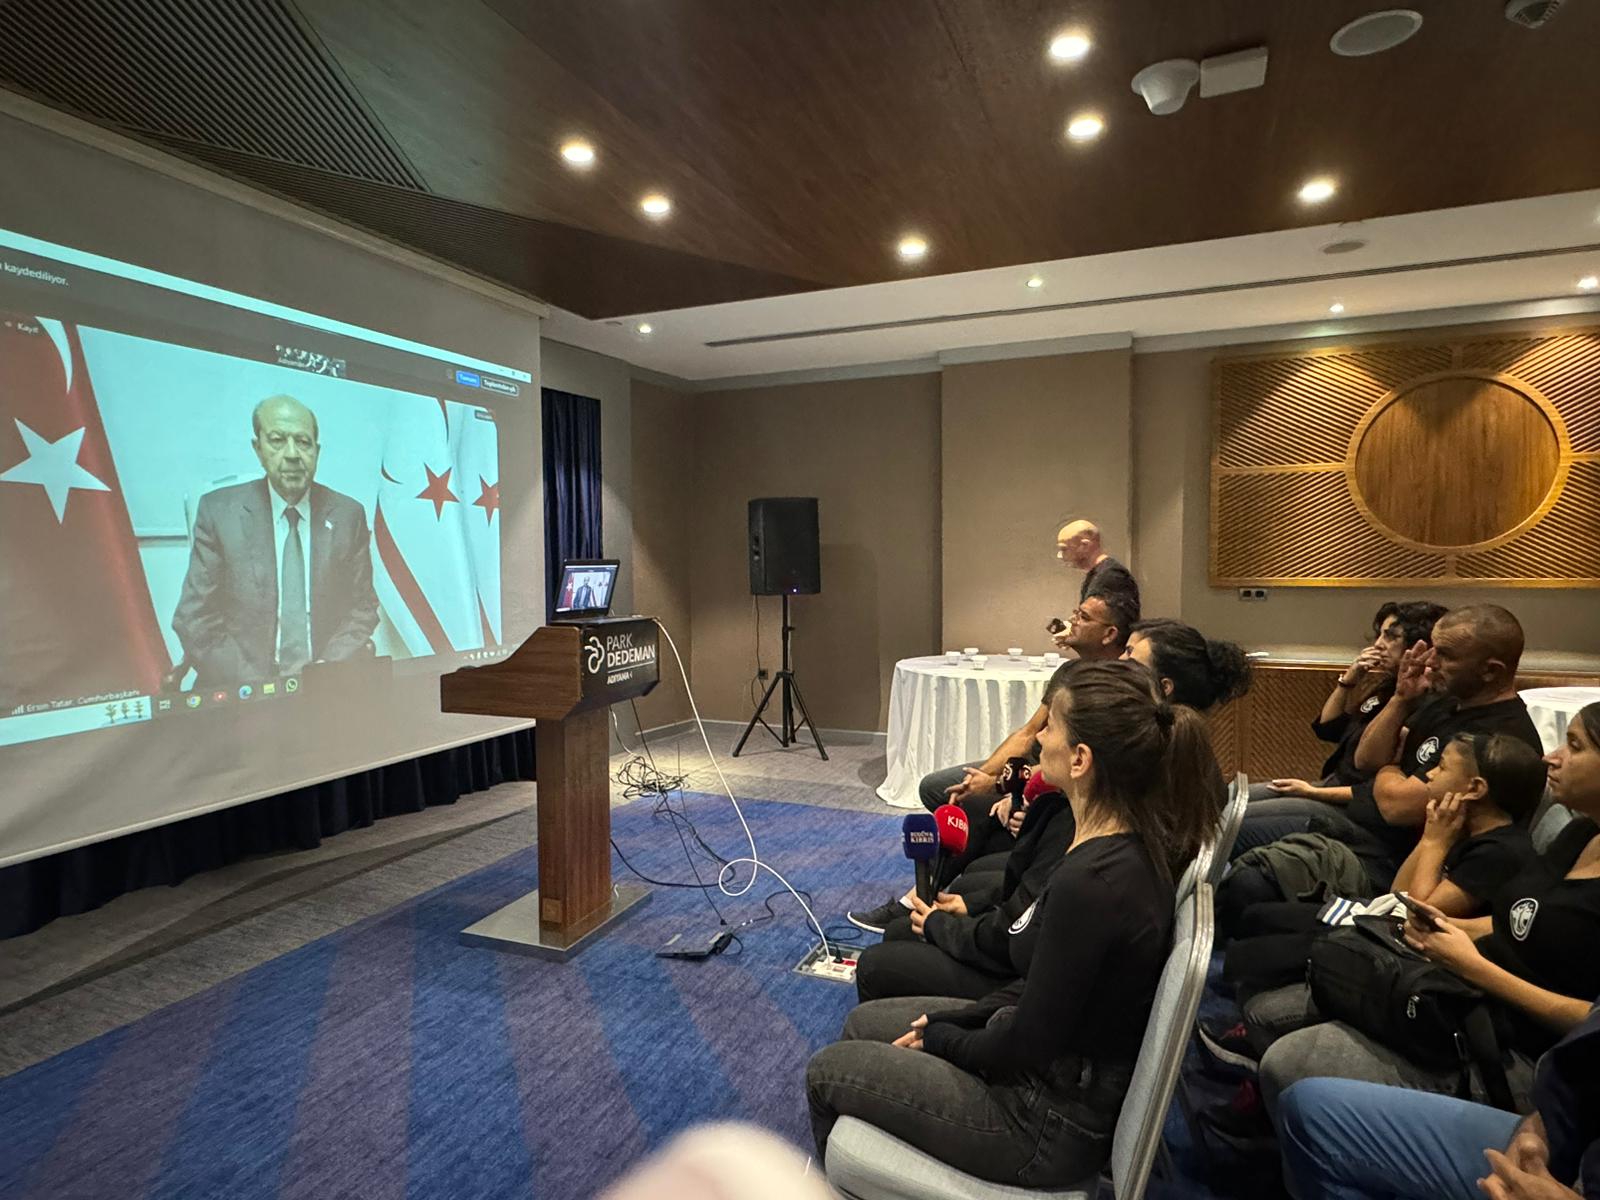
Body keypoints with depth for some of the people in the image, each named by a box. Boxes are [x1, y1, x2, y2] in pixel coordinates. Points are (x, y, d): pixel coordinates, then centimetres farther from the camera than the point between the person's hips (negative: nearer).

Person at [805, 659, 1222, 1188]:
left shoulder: (1090, 883, -34)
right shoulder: (1133, 848, -5)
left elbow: (1025, 1048, -24)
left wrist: (936, 1036, -6)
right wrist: (951, 1019, 3)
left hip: (1051, 1121, -8)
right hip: (1070, 1071, 8)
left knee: (826, 1071, 7)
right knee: (863, 1023, 19)